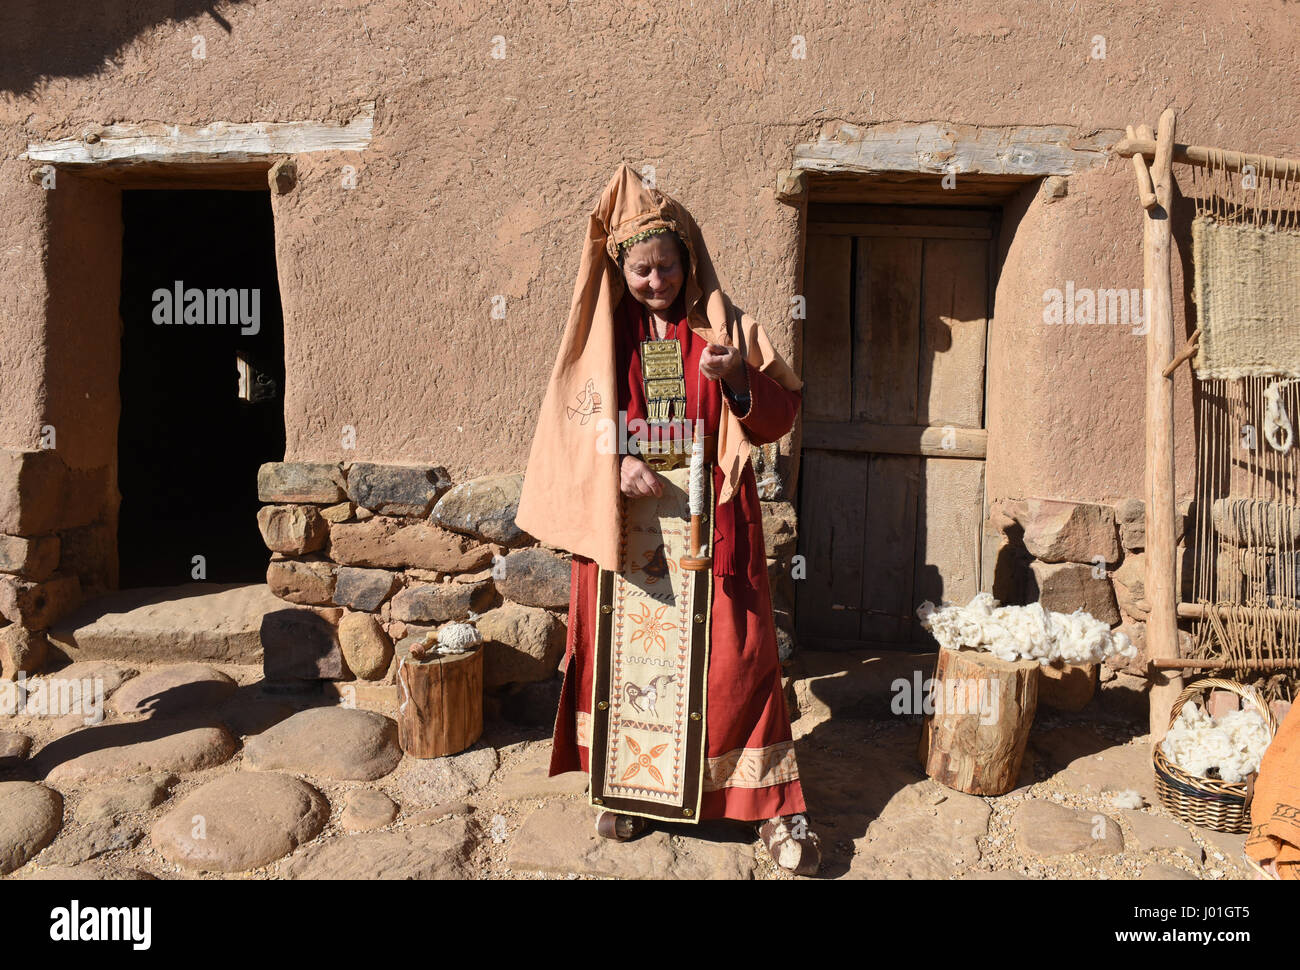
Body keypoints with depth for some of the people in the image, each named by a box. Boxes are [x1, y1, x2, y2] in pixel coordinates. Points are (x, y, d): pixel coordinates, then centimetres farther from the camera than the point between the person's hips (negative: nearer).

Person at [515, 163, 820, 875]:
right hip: (626, 520, 2)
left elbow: (780, 416, 0)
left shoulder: (722, 326, 3)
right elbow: (574, 418, 1)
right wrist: (618, 465, -17)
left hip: (711, 521, -1)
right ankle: (629, 787, 26)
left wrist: (739, 378, -20)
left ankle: (770, 802, 11)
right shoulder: (603, 332, 6)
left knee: (731, 653, -2)